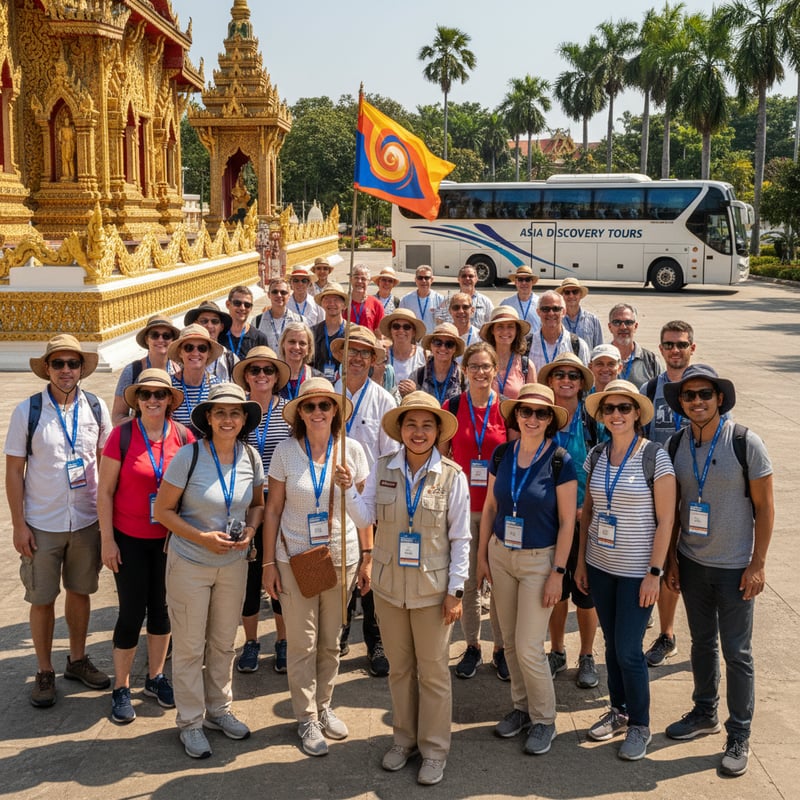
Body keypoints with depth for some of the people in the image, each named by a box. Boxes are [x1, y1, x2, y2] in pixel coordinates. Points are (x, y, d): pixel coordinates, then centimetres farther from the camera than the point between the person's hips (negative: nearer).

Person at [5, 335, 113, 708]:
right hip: (42, 524, -2)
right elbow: (14, 470, -5)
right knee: (42, 599, 7)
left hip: (87, 520, 2)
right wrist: (18, 525, -8)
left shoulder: (96, 407, -3)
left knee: (80, 591, 16)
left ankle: (77, 660, 34)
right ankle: (44, 672, 23)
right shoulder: (27, 411, -9)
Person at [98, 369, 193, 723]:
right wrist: (107, 540, -8)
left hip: (170, 538, 3)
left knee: (162, 607, 15)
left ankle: (156, 677, 33)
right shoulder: (122, 435, -12)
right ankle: (121, 688, 19)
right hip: (130, 539, -3)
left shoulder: (183, 436, -5)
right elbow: (105, 491, -7)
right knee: (132, 612, 3)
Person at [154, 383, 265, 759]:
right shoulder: (189, 456, -17)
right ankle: (190, 723, 23)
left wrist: (251, 529, -9)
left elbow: (258, 504, 11)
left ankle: (219, 710, 35)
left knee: (224, 643, 16)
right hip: (190, 563, -4)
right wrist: (202, 538, -22)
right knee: (190, 647, 7)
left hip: (234, 563, 4)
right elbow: (163, 510, -12)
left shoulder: (251, 458, -4)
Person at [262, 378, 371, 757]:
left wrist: (367, 557, 2)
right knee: (302, 642, 4)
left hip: (341, 557, 2)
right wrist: (268, 563, -3)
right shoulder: (286, 452, -6)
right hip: (295, 558, -1)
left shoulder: (351, 450, -3)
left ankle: (323, 706, 32)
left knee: (330, 641, 13)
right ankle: (306, 719, 18)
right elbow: (273, 510, -2)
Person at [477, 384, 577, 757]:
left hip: (539, 560, -4)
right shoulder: (502, 455, 0)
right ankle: (521, 706, 32)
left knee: (529, 647, -5)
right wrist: (482, 554, 7)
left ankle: (543, 719, 16)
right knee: (510, 641, 13)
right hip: (500, 555, 5)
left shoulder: (560, 461, -13)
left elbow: (567, 521, -11)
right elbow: (490, 507, 8)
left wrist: (558, 572, -13)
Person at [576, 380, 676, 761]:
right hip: (600, 565, 5)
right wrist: (581, 561, 8)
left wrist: (655, 572, -14)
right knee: (611, 643, 14)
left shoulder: (654, 456, -12)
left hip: (637, 570, -5)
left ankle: (640, 725, 17)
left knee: (628, 649, -2)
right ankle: (619, 710, 32)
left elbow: (665, 519, -12)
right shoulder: (596, 456, 3)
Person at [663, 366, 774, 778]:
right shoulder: (677, 445, -2)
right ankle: (705, 713, 36)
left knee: (737, 652, 4)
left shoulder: (746, 443, -14)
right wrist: (671, 558, 6)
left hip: (734, 568, -4)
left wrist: (757, 564, -11)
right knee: (702, 642, 18)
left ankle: (739, 737, 17)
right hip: (692, 563, 4)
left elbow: (765, 506, -10)